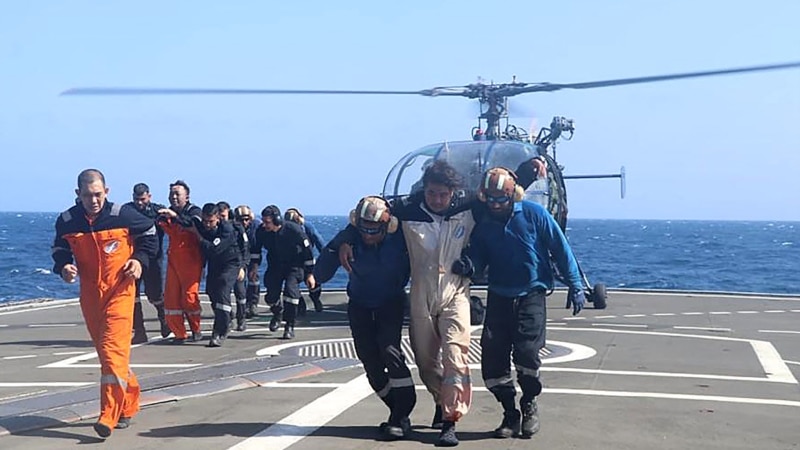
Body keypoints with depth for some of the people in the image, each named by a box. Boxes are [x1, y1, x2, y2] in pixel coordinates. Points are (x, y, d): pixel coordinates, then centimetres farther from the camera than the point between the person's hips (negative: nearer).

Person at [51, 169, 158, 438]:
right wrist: (63, 267, -6)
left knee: (113, 349, -15)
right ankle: (128, 404, 30)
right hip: (90, 293, 5)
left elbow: (149, 233, 8)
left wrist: (141, 259, -5)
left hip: (120, 290, -4)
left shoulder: (123, 215, -9)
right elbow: (60, 249, 15)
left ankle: (109, 416, -18)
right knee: (105, 351, 13)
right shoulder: (67, 221, -2)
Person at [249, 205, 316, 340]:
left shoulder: (293, 230, -27)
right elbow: (255, 248, 7)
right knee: (271, 296, -3)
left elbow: (307, 250, -16)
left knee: (290, 290, -24)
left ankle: (289, 326, -10)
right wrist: (255, 265, 3)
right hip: (274, 265, 4)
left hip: (294, 265, -4)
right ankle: (278, 313, 34)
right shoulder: (261, 231, -17)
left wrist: (310, 274, -12)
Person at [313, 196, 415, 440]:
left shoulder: (398, 238, -21)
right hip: (360, 304, 3)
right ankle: (399, 412, 15)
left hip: (391, 303, -3)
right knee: (370, 359, 0)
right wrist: (332, 251, -33)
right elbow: (320, 276, -19)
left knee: (390, 351, -21)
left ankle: (401, 416, -13)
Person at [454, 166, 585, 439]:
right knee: (492, 356, -4)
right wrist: (467, 265, -18)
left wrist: (575, 287, -2)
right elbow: (477, 255, 7)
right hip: (499, 296, 4)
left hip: (531, 294, -3)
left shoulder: (533, 214, -7)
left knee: (526, 350, -16)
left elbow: (561, 250, -2)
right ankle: (510, 414, 13)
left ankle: (529, 406, 10)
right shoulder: (483, 224, 2)